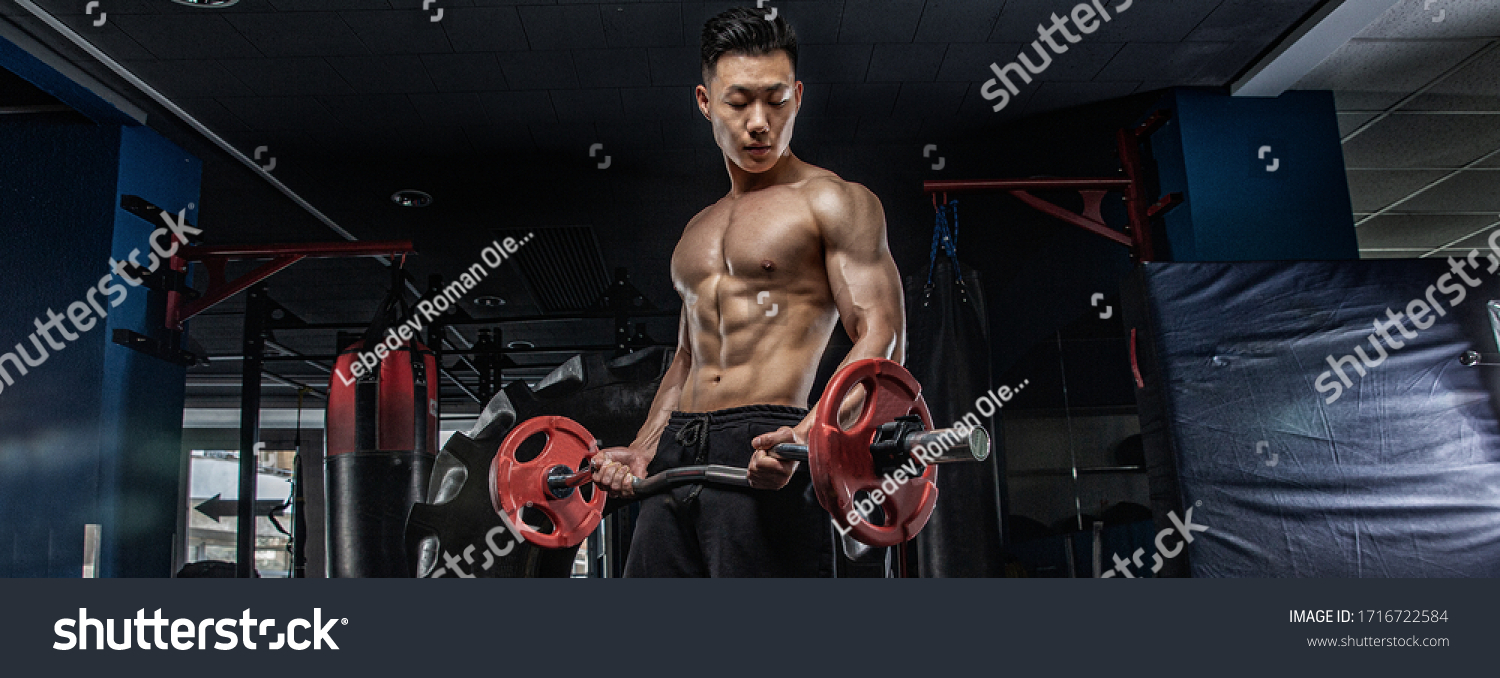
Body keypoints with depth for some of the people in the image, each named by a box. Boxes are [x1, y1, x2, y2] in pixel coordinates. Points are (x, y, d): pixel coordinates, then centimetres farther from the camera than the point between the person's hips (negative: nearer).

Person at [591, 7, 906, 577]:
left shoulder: (835, 203, 1)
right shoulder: (697, 231, 22)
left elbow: (882, 339, -9)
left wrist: (809, 436, -25)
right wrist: (642, 452, 16)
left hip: (766, 459, -6)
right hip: (678, 457, 7)